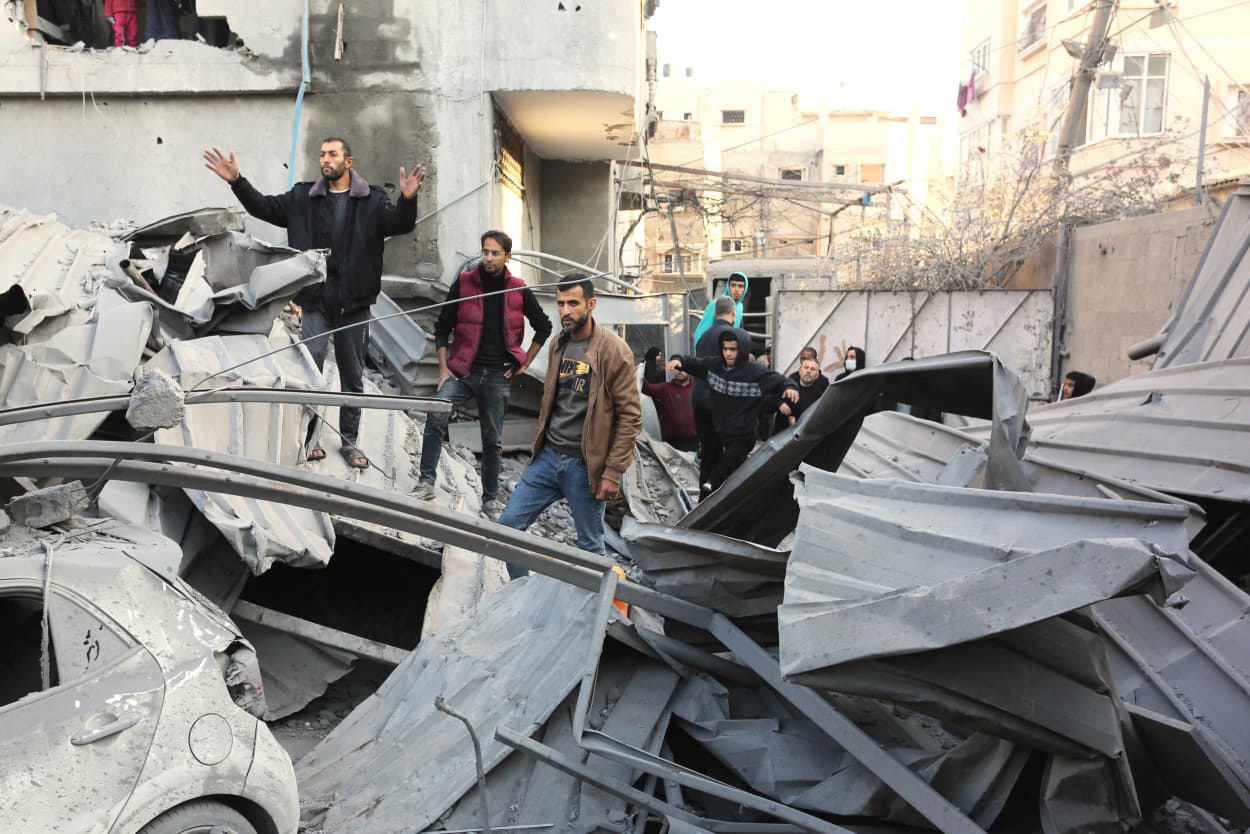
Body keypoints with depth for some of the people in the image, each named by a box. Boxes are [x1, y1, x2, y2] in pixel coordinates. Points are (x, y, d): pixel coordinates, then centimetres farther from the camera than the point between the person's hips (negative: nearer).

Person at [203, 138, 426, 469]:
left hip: (353, 302, -1)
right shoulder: (303, 197, 8)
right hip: (315, 299, 1)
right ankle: (309, 436, 6)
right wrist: (237, 181, 0)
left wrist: (407, 200, -35)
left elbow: (399, 224, -15)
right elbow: (264, 207, 13)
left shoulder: (371, 199, -1)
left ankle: (349, 441, 19)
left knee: (352, 374, 8)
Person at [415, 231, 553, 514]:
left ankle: (490, 498, 21)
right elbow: (442, 328, 4)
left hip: (498, 375, 1)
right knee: (436, 418, -24)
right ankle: (426, 482, -15)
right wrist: (443, 368, -3)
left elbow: (544, 327, 13)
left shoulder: (519, 291, 1)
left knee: (492, 440, 8)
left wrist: (525, 363, 9)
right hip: (463, 370, 0)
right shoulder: (463, 283, 0)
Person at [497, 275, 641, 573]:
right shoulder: (558, 344, 8)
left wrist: (613, 472, -15)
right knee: (507, 525, 7)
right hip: (548, 456, 6)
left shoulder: (613, 350, -13)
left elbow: (630, 416, -13)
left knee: (590, 546, 6)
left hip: (584, 464, -6)